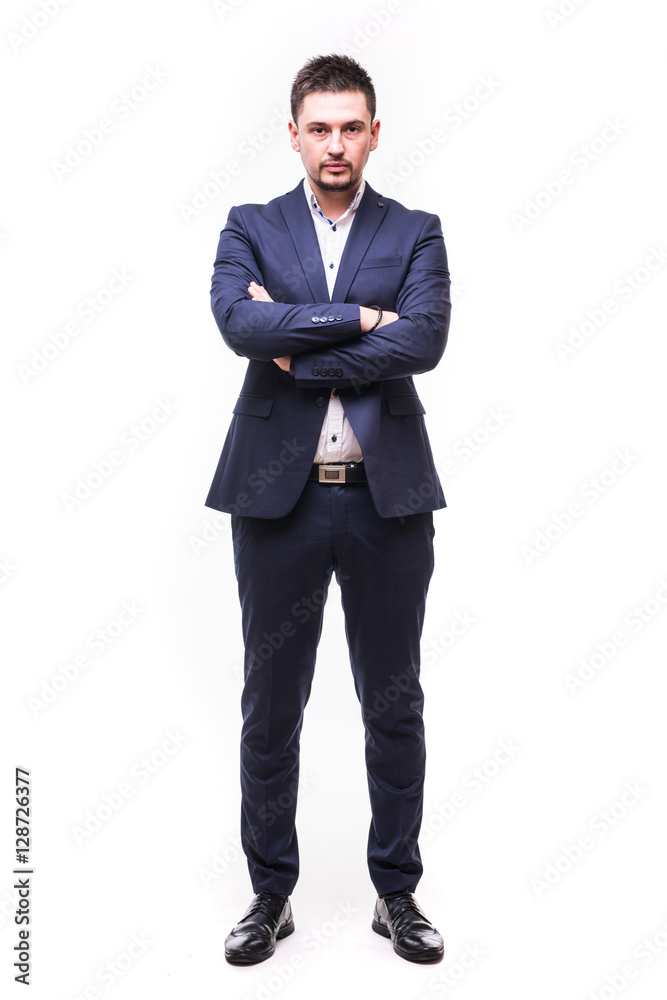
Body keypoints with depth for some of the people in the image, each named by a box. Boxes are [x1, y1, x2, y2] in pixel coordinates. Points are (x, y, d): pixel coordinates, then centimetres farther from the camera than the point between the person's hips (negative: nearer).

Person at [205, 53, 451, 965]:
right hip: (278, 496, 1)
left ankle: (398, 892, 28)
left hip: (389, 496, 0)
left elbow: (425, 341, -13)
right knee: (270, 709, 10)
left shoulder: (416, 234, 6)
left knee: (394, 707, 10)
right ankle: (272, 892, 28)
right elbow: (238, 322, -14)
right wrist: (358, 318, -13)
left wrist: (297, 348, -11)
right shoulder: (250, 230, 7)